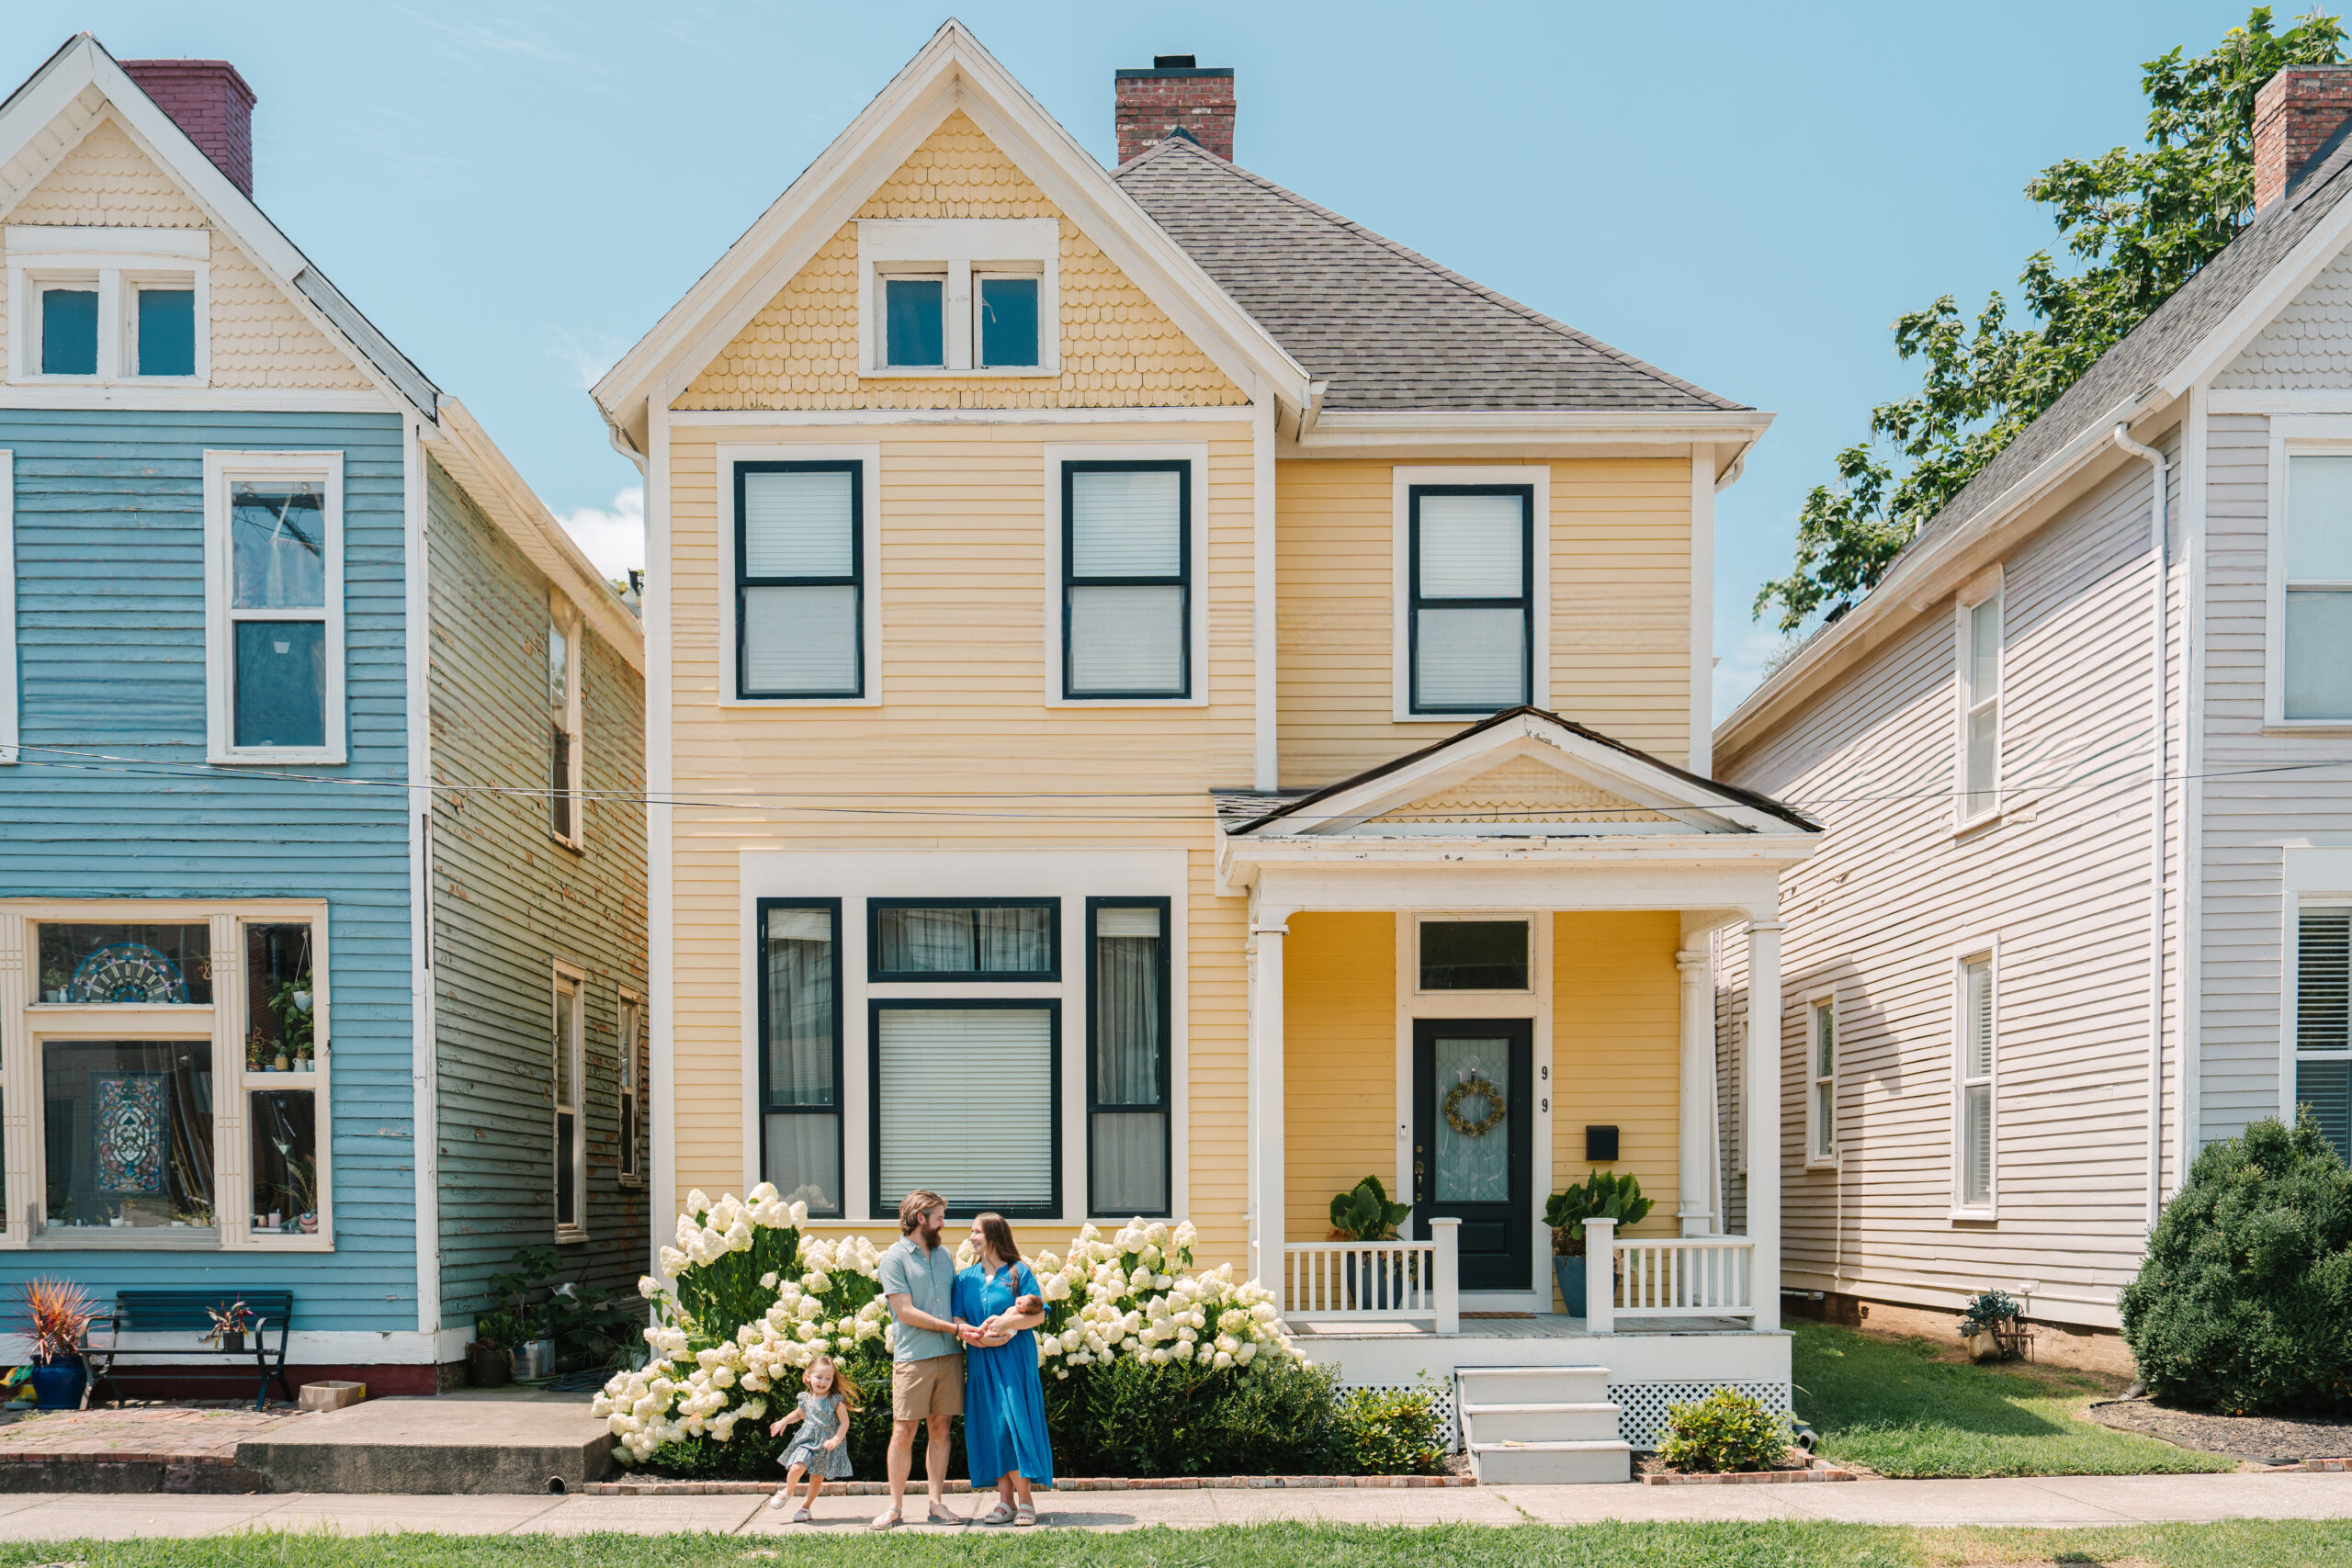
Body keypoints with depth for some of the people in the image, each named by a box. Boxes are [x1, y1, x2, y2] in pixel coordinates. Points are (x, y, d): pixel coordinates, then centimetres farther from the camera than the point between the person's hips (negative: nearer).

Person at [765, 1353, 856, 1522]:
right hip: (807, 1441, 2)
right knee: (796, 1467, -18)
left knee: (817, 1477, 4)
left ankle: (805, 1507, 26)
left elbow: (844, 1422, -9)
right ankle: (787, 1491, 12)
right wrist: (783, 1422, 13)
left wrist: (836, 1440, -21)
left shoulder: (836, 1400, -10)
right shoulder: (805, 1398, 1)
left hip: (827, 1444, -2)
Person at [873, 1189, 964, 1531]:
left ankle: (937, 1504, 10)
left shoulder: (945, 1255, 16)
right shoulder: (894, 1258, -4)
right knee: (904, 1431, -3)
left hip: (949, 1354, 5)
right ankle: (895, 1507, 6)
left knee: (940, 1428, 6)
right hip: (913, 1357, -5)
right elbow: (906, 1312, -10)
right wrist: (954, 1327, -11)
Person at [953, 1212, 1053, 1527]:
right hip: (980, 1361, 4)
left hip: (1015, 1359, -4)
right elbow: (957, 1320, 5)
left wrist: (1007, 1323, -19)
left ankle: (1025, 1500, -5)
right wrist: (979, 1335, -14)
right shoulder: (965, 1278, 13)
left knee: (1015, 1423, -10)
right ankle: (1006, 1500, 5)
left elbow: (1039, 1314, -5)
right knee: (990, 1427, 1)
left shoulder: (1019, 1272, 2)